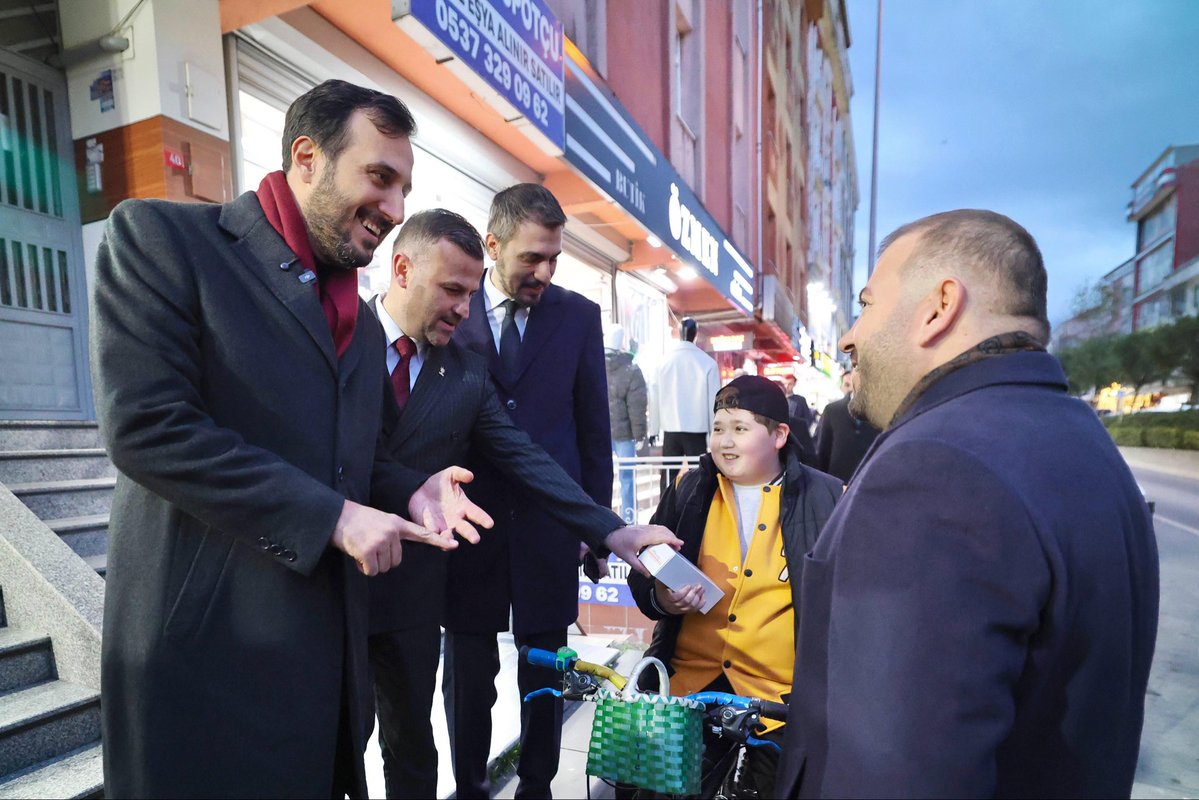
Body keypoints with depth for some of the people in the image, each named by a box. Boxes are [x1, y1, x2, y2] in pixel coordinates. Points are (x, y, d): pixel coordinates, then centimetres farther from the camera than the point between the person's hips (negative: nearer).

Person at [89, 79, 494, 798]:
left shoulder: (362, 324, 12)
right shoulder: (162, 236, -7)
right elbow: (146, 423, -18)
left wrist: (411, 490, -5)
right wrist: (331, 517, -19)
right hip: (205, 639, -6)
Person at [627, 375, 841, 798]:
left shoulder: (826, 498, -3)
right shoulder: (689, 490, 4)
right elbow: (642, 576, 10)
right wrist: (659, 599, -11)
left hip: (782, 694, -1)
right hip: (690, 681, 2)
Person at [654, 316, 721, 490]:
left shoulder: (664, 361, -3)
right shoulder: (708, 363, -7)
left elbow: (655, 397, 1)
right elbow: (714, 400, -4)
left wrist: (654, 430, 9)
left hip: (671, 429, 2)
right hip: (697, 430, -1)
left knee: (669, 478, 8)